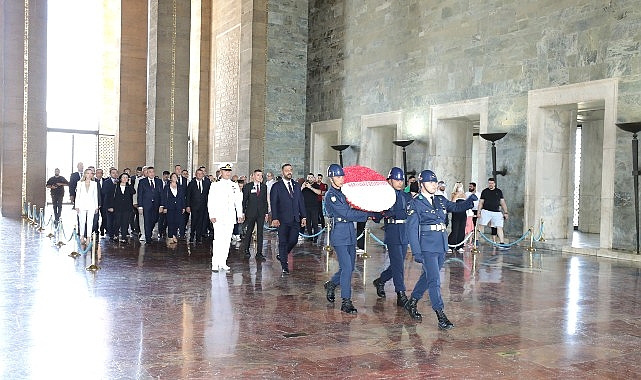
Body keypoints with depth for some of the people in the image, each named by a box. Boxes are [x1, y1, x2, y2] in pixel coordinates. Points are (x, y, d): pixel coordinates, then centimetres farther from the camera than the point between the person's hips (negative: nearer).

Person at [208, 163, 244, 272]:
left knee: (227, 240, 5)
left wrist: (240, 215, 3)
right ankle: (215, 264, -5)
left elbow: (238, 201, 12)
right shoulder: (215, 185, 3)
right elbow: (210, 201, 0)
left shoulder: (235, 186, 12)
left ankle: (223, 262, 12)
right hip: (219, 217, -4)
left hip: (230, 217, 4)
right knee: (218, 240, -9)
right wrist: (212, 215, -9)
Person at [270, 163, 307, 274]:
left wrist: (304, 216, 7)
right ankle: (284, 266, 8)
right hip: (283, 219, -4)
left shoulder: (297, 185, 13)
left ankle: (282, 255, 30)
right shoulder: (276, 186, 0)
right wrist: (274, 218, -13)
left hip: (295, 219, 4)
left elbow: (301, 201, 14)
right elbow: (273, 204, -4)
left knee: (293, 240, 3)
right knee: (283, 242, 0)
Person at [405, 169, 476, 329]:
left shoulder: (441, 200, 13)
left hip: (441, 246, 7)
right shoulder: (415, 203, -6)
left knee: (428, 277, 18)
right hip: (427, 247, -7)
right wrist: (416, 252, -15)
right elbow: (412, 229, -9)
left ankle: (412, 303, 35)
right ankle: (441, 315, -6)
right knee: (434, 280, -9)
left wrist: (470, 201, -7)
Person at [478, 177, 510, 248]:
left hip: (496, 212, 1)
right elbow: (481, 202, 9)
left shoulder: (499, 191, 11)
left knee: (500, 227, -4)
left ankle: (501, 243, -1)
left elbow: (502, 202, 12)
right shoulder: (484, 191, 8)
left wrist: (505, 212, 6)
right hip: (486, 211, -1)